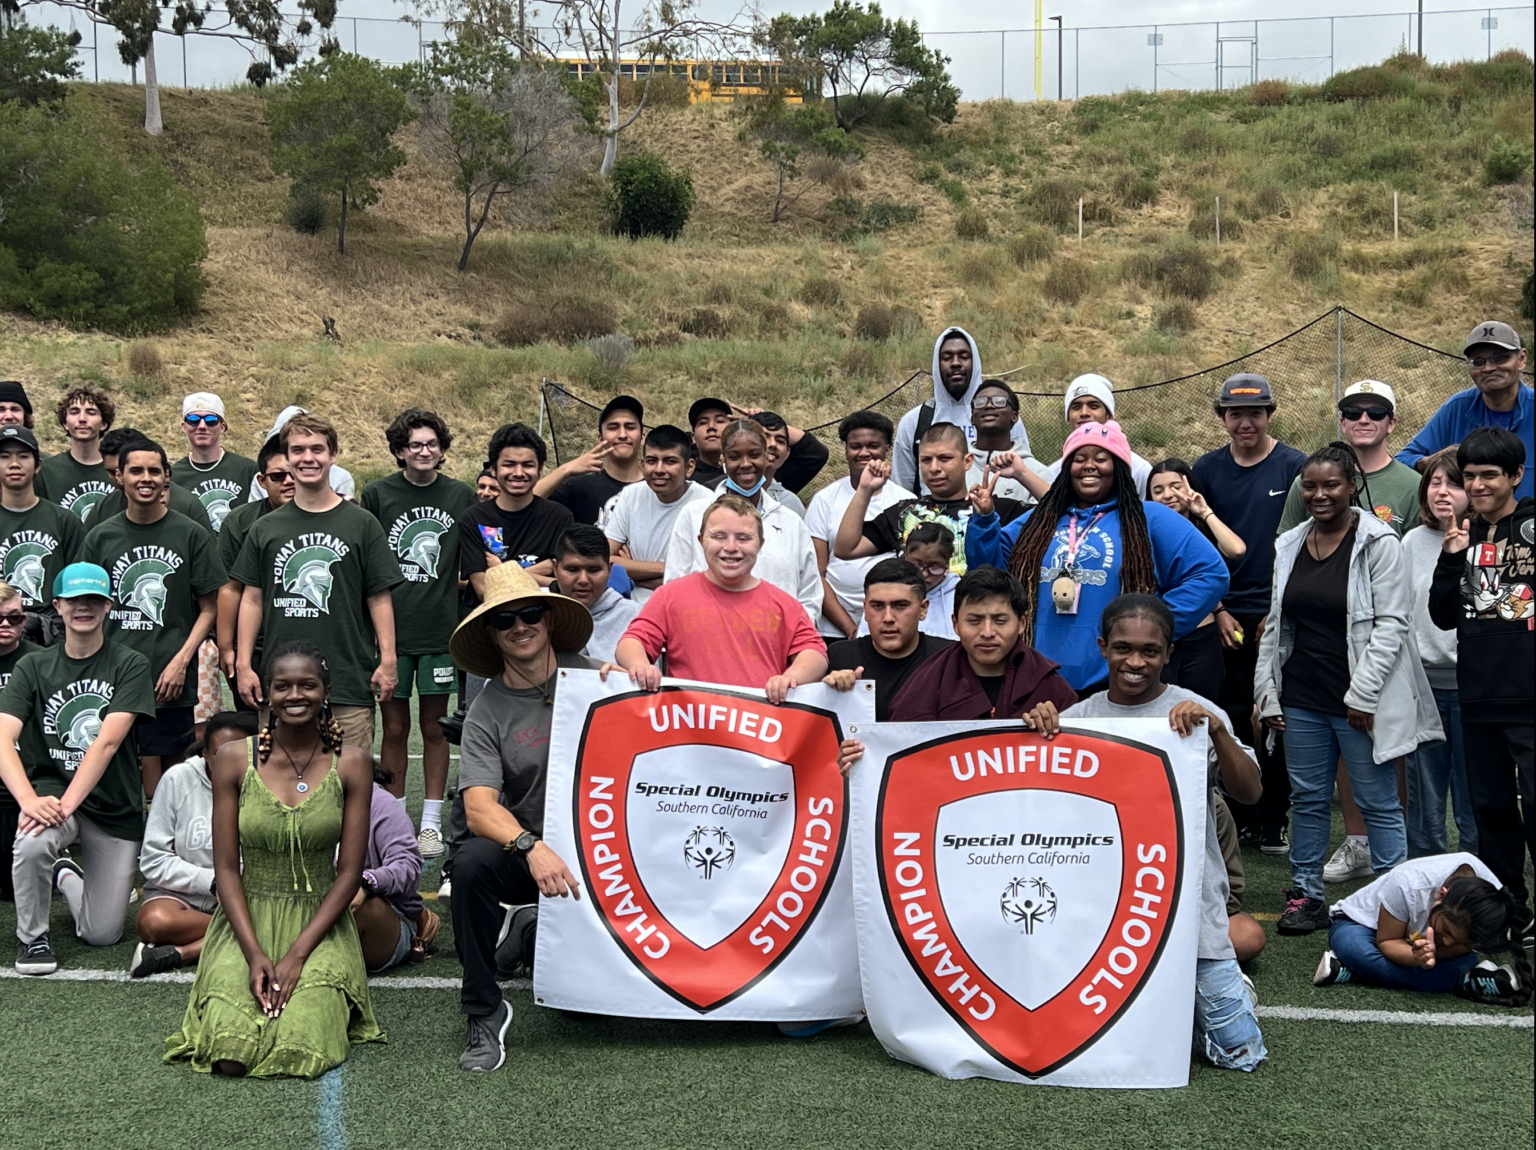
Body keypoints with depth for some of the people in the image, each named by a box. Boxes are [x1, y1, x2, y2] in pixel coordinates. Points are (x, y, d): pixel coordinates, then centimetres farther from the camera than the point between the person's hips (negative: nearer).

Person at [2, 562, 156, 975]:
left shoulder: (130, 665, -4)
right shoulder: (33, 667, 0)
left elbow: (107, 743, -17)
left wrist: (68, 803, -30)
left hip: (114, 807, 0)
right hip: (49, 790, 0)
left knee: (102, 934, 0)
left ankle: (66, 876, 35)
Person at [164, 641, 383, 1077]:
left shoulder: (351, 764, -3)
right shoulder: (235, 760, -3)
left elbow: (349, 872, -3)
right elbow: (226, 868, -2)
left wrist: (298, 953, -13)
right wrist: (254, 953, -15)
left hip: (319, 926, 0)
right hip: (247, 921, 0)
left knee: (299, 1052, -23)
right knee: (232, 1054, -22)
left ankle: (320, 1001, 10)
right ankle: (259, 981, 9)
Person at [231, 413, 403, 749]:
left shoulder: (362, 524, 5)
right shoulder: (265, 529, 11)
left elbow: (379, 598, 4)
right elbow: (252, 599, 12)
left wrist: (388, 660, -4)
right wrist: (243, 664, 5)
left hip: (349, 683, -2)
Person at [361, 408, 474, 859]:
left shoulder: (461, 496, 4)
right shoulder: (377, 495, 0)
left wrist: (456, 582, -2)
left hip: (440, 630, 1)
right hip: (389, 627, -1)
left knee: (434, 726, 7)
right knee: (394, 727, 6)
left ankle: (431, 823, 16)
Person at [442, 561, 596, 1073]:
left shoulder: (589, 676, -2)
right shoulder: (487, 712, -3)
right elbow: (480, 808, -15)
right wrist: (531, 847, -35)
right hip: (523, 849, 0)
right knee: (471, 862, -33)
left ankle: (525, 932, 22)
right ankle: (483, 1013, -13)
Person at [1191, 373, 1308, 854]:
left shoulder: (1295, 467, 0)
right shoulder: (1206, 470, 7)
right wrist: (1217, 609, 0)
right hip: (1224, 617, 2)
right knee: (1230, 719, 5)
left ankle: (1272, 820, 9)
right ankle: (1236, 815, 15)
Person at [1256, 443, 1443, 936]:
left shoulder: (1378, 543, -7)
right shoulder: (1289, 545, 11)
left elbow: (1391, 624, -11)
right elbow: (1276, 624, 16)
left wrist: (1362, 693, -15)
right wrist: (1266, 689, 11)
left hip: (1359, 703, -6)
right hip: (1301, 700, 6)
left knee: (1378, 803, 1)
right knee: (1307, 798, 12)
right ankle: (1305, 896, 22)